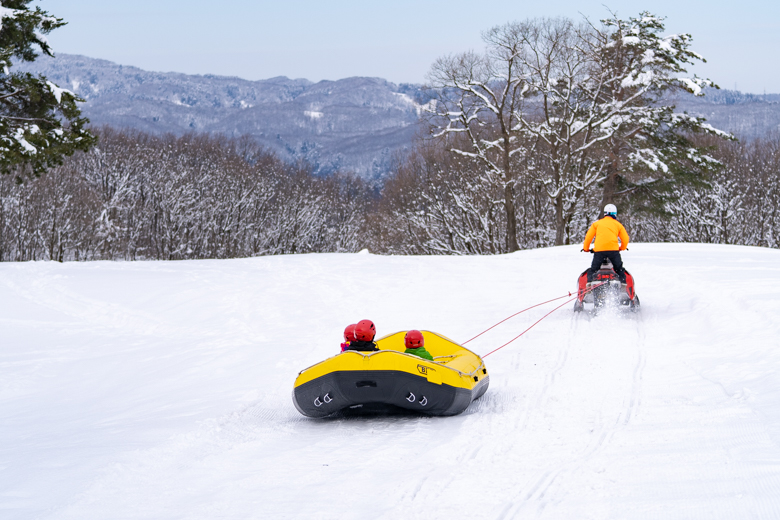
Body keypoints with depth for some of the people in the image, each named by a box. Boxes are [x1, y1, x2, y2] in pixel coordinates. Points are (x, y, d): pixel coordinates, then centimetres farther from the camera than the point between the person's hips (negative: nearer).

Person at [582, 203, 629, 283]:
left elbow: (589, 237, 16)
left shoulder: (596, 223, 18)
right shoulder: (618, 224, 18)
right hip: (613, 249, 0)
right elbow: (625, 239, 17)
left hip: (599, 250, 0)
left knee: (592, 270, 7)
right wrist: (622, 248, 36)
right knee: (619, 270, 12)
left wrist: (586, 248, 32)